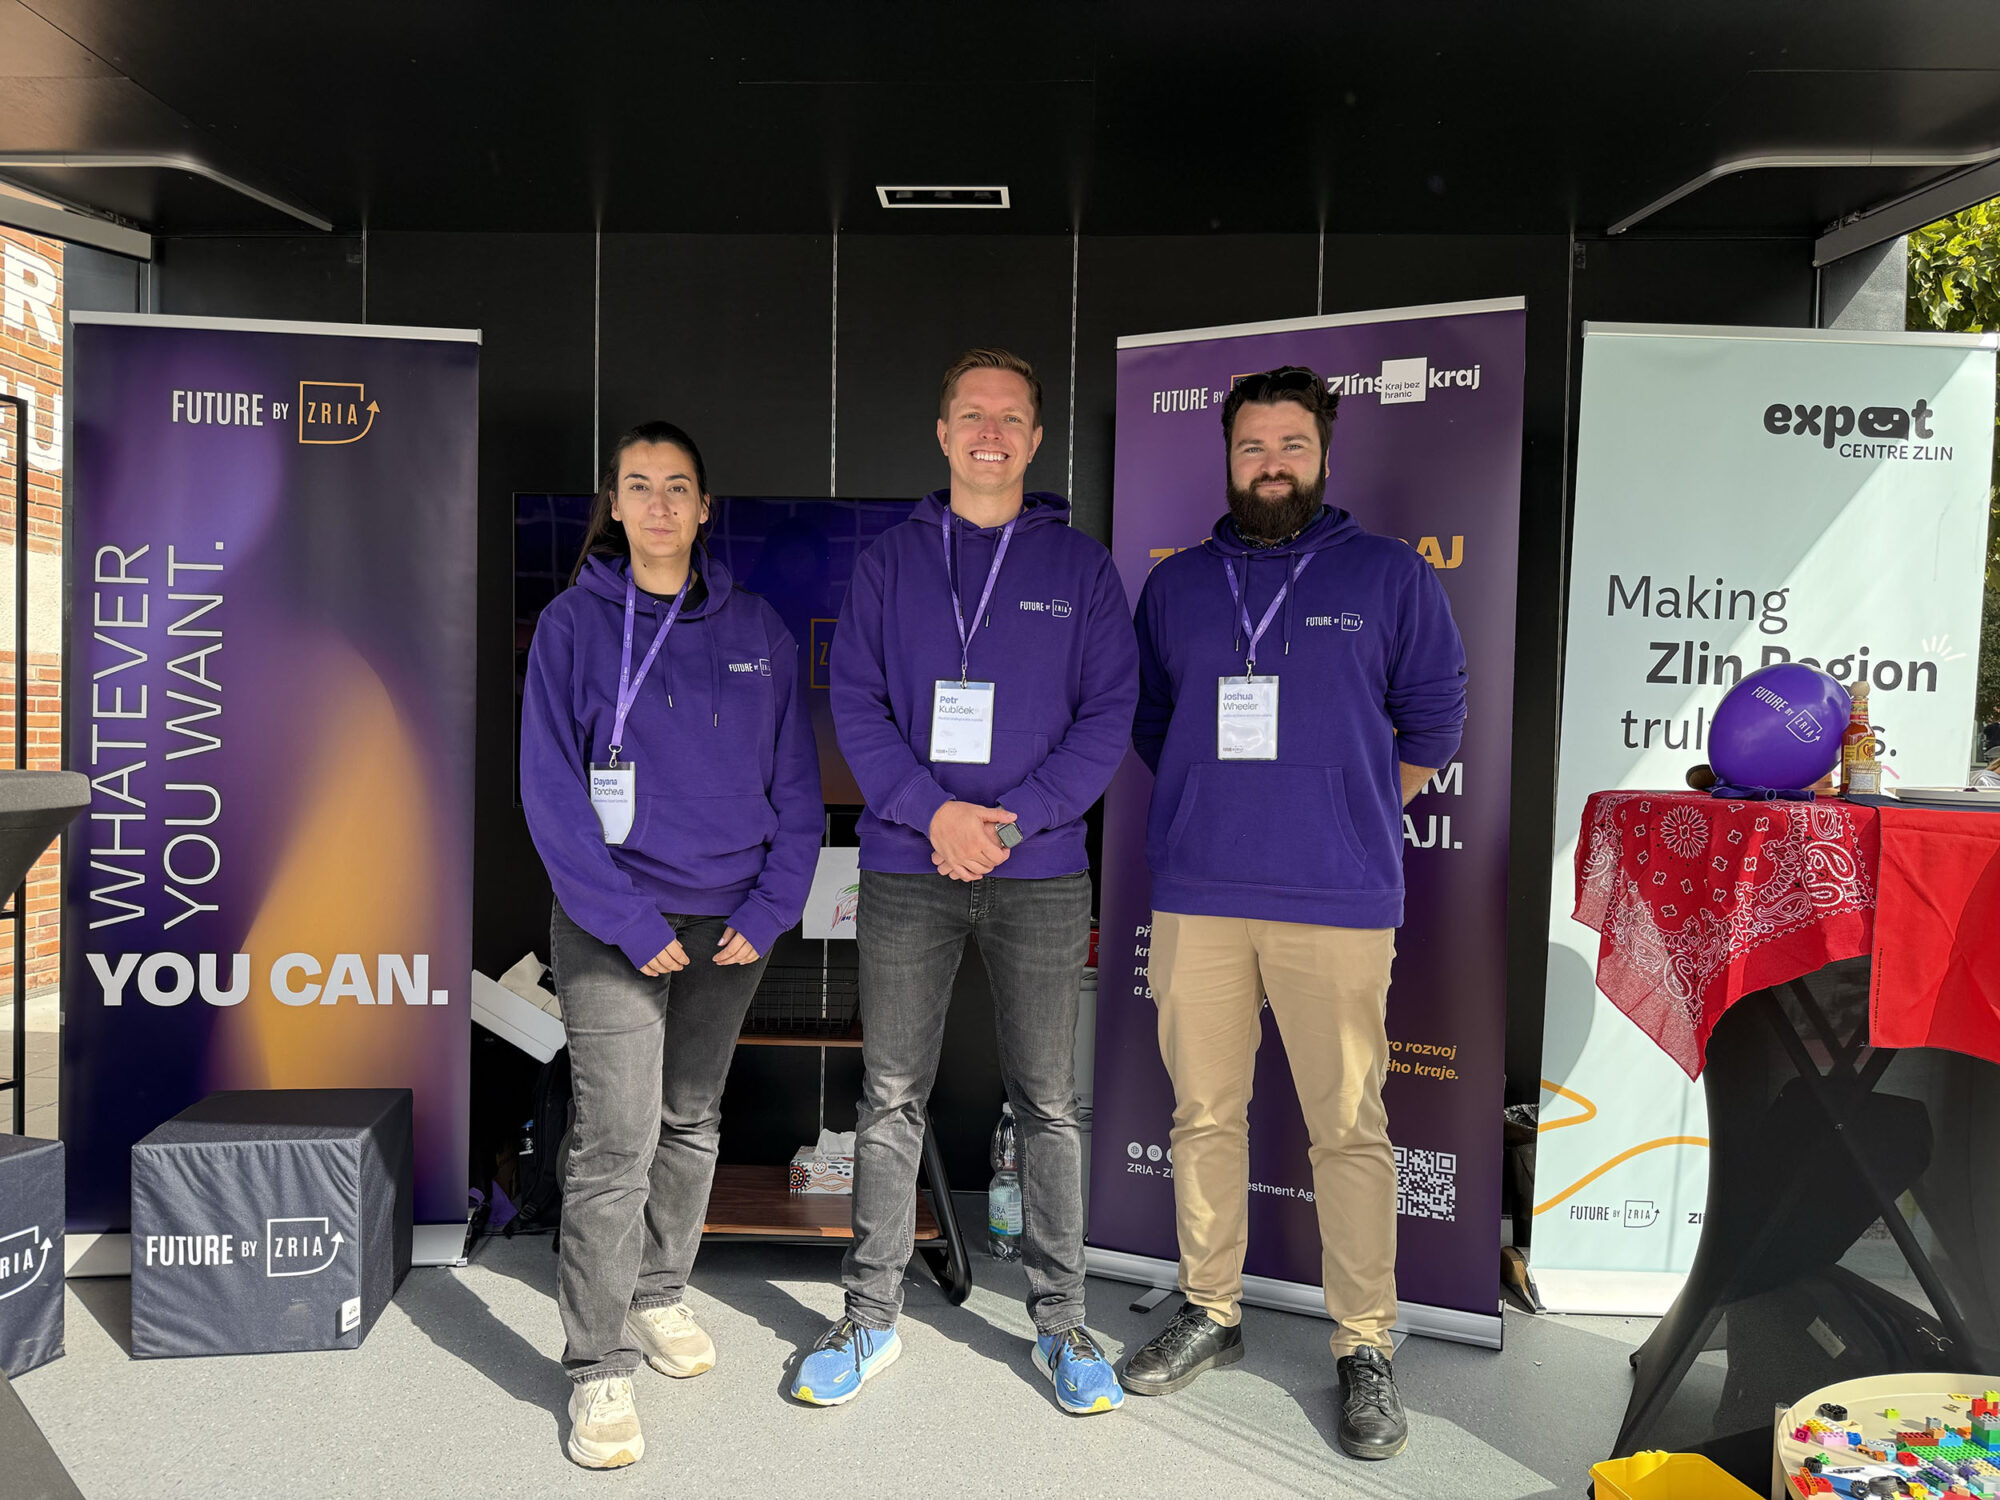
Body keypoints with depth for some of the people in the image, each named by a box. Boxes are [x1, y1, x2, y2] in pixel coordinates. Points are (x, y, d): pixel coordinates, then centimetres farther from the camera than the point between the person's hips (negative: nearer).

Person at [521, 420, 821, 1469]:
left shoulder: (755, 629, 5)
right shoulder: (574, 624, -2)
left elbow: (795, 781, 6)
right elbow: (550, 790, -7)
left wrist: (770, 906, -6)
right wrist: (625, 919, -15)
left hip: (730, 921, 4)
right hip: (614, 922, -3)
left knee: (692, 1121, 16)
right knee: (617, 1139, -7)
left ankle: (661, 1293, 36)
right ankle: (599, 1365, 5)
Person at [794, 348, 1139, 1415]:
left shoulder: (1081, 569, 5)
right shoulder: (889, 562, 7)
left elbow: (1108, 717, 0)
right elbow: (854, 702, 2)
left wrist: (1012, 817, -13)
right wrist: (933, 810, -13)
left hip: (1041, 874, 0)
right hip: (906, 868, 1)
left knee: (1048, 1103, 7)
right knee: (890, 1098, 8)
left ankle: (1060, 1319, 22)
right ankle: (871, 1316, 22)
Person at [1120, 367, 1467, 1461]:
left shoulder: (1389, 576, 5)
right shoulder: (1175, 584, 13)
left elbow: (1434, 713, 11)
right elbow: (1146, 716, 21)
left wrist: (1356, 811, 9)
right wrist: (1211, 802, 13)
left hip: (1338, 899, -3)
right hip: (1195, 893, 3)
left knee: (1349, 1126, 0)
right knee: (1203, 1110, 10)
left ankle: (1365, 1348, 14)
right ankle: (1209, 1311, 26)